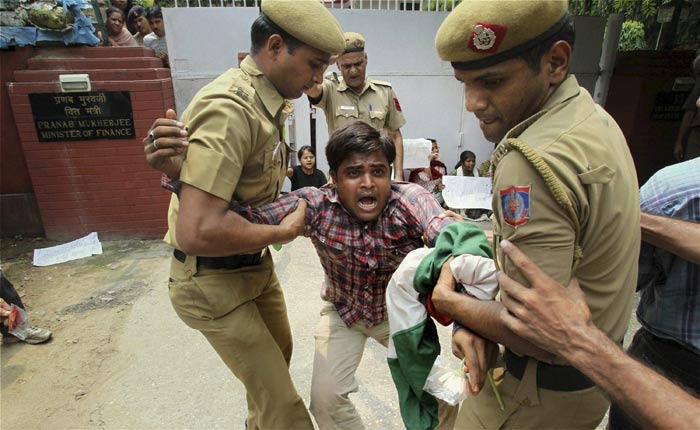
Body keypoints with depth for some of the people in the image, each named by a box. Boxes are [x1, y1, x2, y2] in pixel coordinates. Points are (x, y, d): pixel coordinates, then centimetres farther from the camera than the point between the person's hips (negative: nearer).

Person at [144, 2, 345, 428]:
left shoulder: (265, 100, 2)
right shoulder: (230, 109, -29)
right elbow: (196, 232, -36)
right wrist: (282, 232, -23)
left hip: (255, 263, 9)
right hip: (213, 281, -9)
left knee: (280, 349, 29)